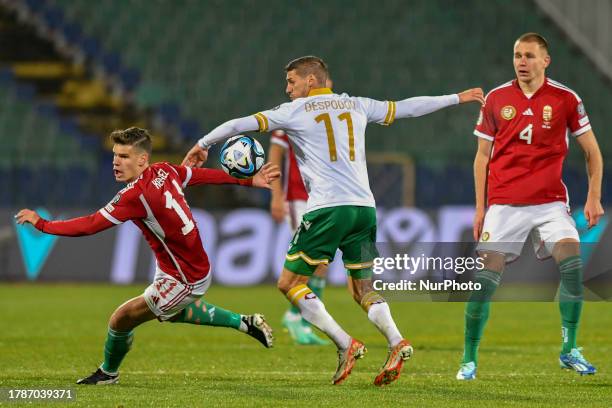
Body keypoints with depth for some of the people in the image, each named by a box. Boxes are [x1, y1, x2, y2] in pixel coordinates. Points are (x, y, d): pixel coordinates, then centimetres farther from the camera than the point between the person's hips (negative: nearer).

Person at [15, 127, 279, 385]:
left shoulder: (136, 195, -28)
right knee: (172, 312, 36)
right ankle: (244, 323, 40)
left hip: (183, 282, -9)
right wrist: (250, 181, 23)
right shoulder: (165, 171, -4)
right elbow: (205, 175, 9)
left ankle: (108, 373, 29)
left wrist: (42, 224, -21)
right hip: (198, 268, 9)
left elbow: (90, 225, -29)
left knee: (121, 320, 2)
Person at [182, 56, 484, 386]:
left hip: (327, 208, -6)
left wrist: (202, 145, 19)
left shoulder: (295, 111, 5)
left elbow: (242, 124, 5)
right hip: (364, 207, 6)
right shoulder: (356, 105, 18)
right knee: (363, 290, 12)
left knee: (289, 283, 2)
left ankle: (345, 345, -10)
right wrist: (456, 98, 39)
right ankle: (396, 343, -14)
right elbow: (406, 107, 26)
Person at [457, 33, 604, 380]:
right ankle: (469, 359, 4)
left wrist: (594, 198, -3)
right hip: (504, 204, 1)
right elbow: (482, 156, 10)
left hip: (550, 201, 0)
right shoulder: (496, 100, 4)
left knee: (572, 258, -20)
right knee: (487, 275, -8)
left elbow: (592, 151, 7)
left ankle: (570, 350, -5)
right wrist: (480, 207, 5)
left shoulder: (566, 99, 0)